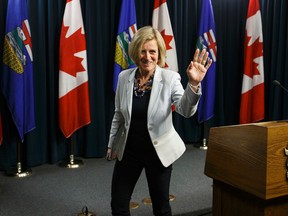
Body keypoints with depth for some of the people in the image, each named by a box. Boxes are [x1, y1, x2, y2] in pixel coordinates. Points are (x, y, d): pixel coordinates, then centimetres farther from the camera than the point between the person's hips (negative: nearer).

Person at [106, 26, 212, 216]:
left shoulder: (170, 78, -14)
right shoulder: (124, 77, -4)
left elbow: (186, 111, -29)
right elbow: (118, 114, 8)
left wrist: (194, 84, -46)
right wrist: (111, 144, 12)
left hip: (158, 151, -3)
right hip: (128, 150, 3)